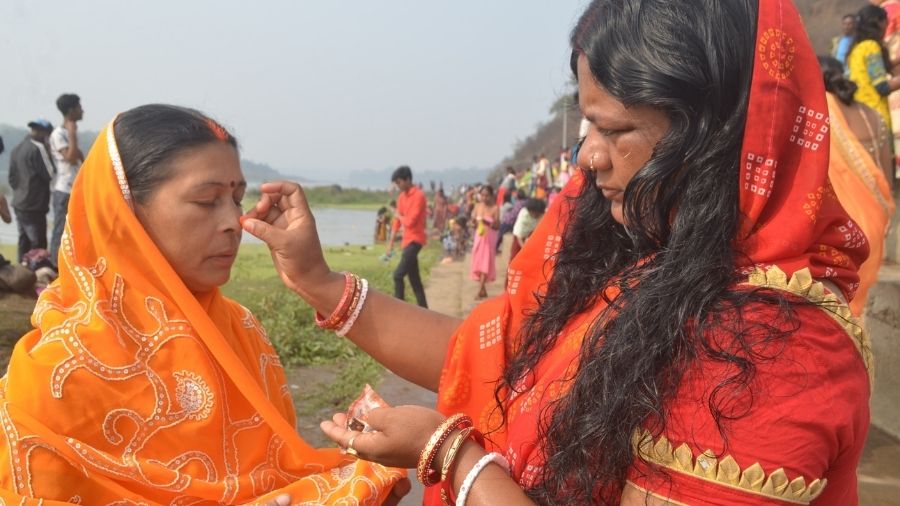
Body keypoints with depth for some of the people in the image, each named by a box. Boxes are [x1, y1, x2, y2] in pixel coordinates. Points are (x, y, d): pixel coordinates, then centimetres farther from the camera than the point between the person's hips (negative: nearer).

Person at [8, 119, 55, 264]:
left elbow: (12, 178, 18)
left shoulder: (17, 149, 13)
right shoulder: (38, 148, -14)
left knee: (24, 243, 14)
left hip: (19, 204, 9)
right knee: (38, 245, -6)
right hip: (34, 207, -9)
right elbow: (49, 174, -13)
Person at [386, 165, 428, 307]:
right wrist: (391, 242, 15)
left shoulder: (418, 196, -15)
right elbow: (397, 221, 17)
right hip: (407, 240, 9)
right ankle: (423, 309, 17)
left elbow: (410, 222, -20)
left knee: (398, 275, -15)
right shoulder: (401, 197, 12)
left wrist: (399, 216, -1)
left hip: (415, 240, -9)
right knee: (414, 278, 11)